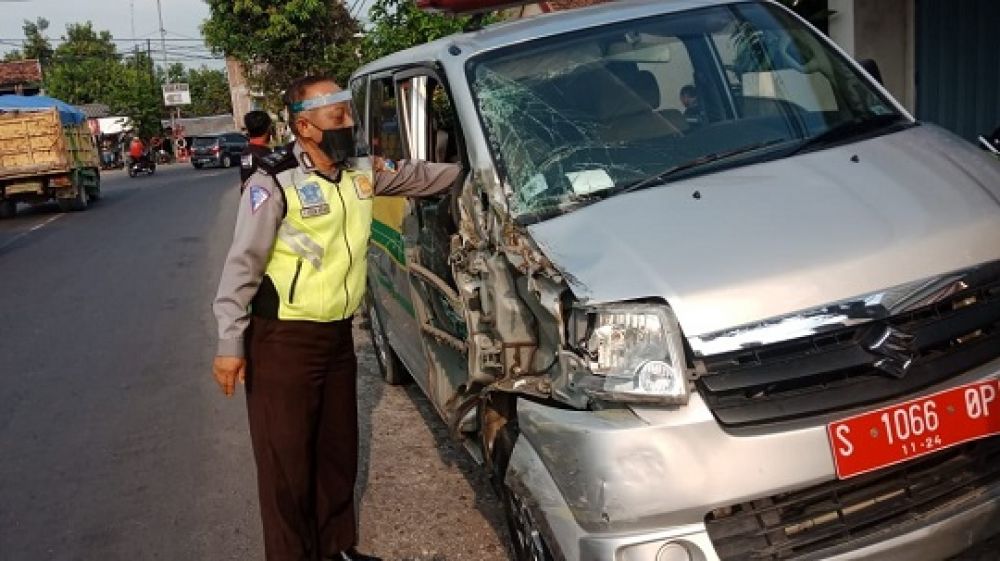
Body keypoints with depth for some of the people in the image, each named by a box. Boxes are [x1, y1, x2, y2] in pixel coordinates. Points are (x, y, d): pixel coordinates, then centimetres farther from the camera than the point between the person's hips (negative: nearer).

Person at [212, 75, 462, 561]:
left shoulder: (363, 173, 3)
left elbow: (419, 176, 19)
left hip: (338, 335, 7)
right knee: (286, 462, 4)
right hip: (284, 342, -7)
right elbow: (241, 267, -14)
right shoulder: (274, 184, -15)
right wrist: (230, 346, -16)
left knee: (338, 450, 19)